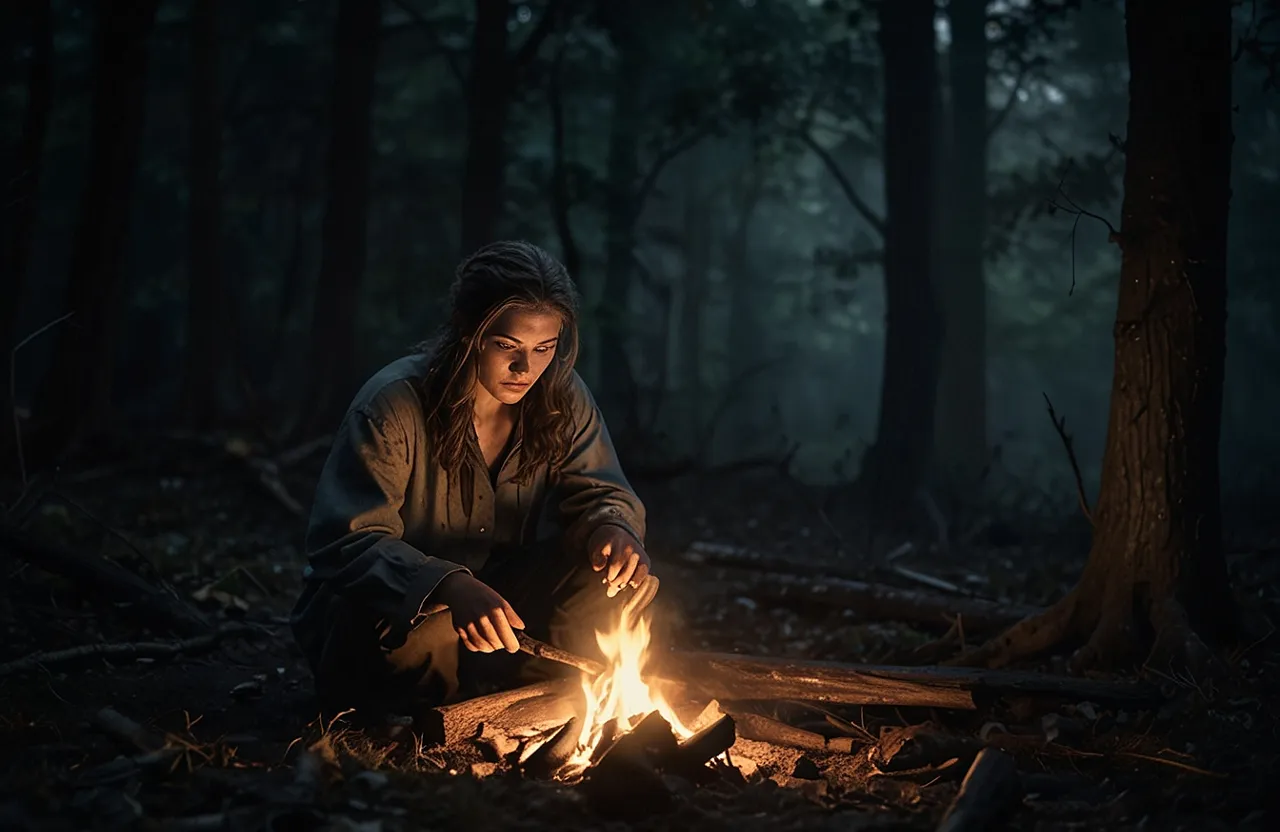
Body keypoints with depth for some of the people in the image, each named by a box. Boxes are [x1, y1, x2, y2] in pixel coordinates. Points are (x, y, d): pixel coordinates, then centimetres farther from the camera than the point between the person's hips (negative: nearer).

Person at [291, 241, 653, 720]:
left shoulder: (561, 400, -6)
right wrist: (449, 589, -44)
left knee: (616, 572, -19)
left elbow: (601, 490, 4)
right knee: (422, 635, -39)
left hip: (499, 600, 4)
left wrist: (612, 526, -23)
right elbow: (347, 545, -26)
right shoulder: (393, 406, -22)